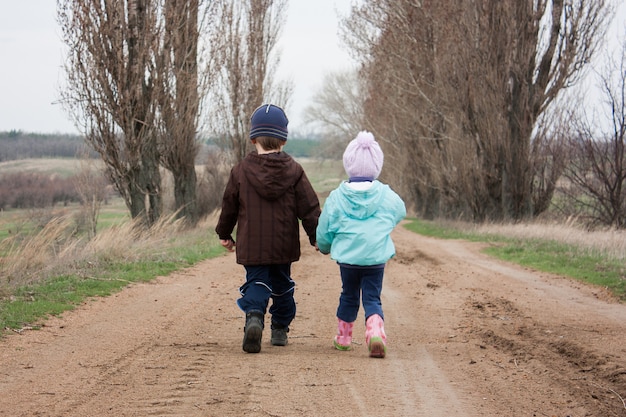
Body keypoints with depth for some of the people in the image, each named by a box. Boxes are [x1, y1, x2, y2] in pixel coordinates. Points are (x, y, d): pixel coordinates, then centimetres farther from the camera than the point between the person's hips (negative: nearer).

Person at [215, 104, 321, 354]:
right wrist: (316, 237, 7)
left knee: (256, 283, 1)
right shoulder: (294, 171, -3)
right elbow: (309, 207, -3)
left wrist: (224, 234, 21)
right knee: (282, 285, 19)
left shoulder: (241, 171, -3)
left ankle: (254, 317, -27)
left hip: (252, 246, -1)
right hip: (284, 246, 1)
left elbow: (229, 206, 7)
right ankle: (280, 329, 26)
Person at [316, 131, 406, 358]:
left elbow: (324, 230, 3)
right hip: (377, 257, -1)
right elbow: (400, 213, 18)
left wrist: (324, 246, 24)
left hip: (347, 256, 1)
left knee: (349, 295, 20)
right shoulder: (386, 195, -3)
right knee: (372, 298, 3)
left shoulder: (336, 197, -4)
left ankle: (343, 337, 32)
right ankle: (376, 331, -24)